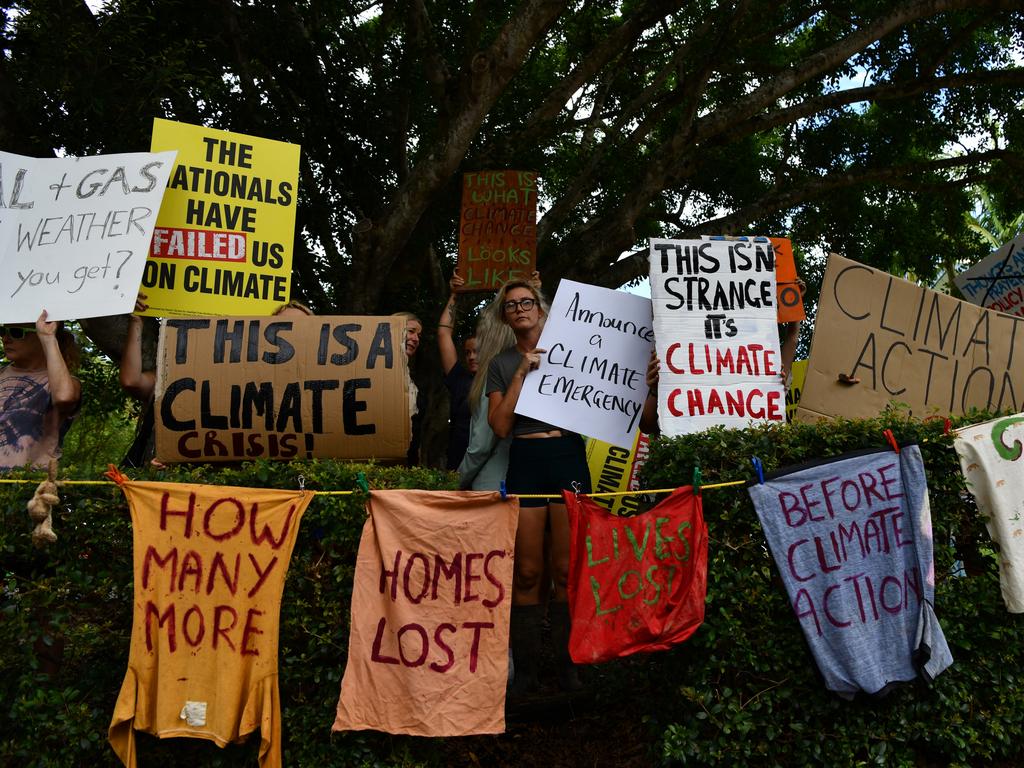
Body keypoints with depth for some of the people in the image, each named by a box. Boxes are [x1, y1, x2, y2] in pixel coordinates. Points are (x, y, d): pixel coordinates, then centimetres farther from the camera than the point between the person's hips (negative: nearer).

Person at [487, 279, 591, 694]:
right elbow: (500, 426, 0)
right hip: (525, 461, 1)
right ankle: (525, 668, 10)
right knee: (527, 570, 0)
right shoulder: (501, 364, 13)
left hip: (567, 455, -1)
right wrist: (522, 372, -5)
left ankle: (567, 663, 8)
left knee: (566, 568, -2)